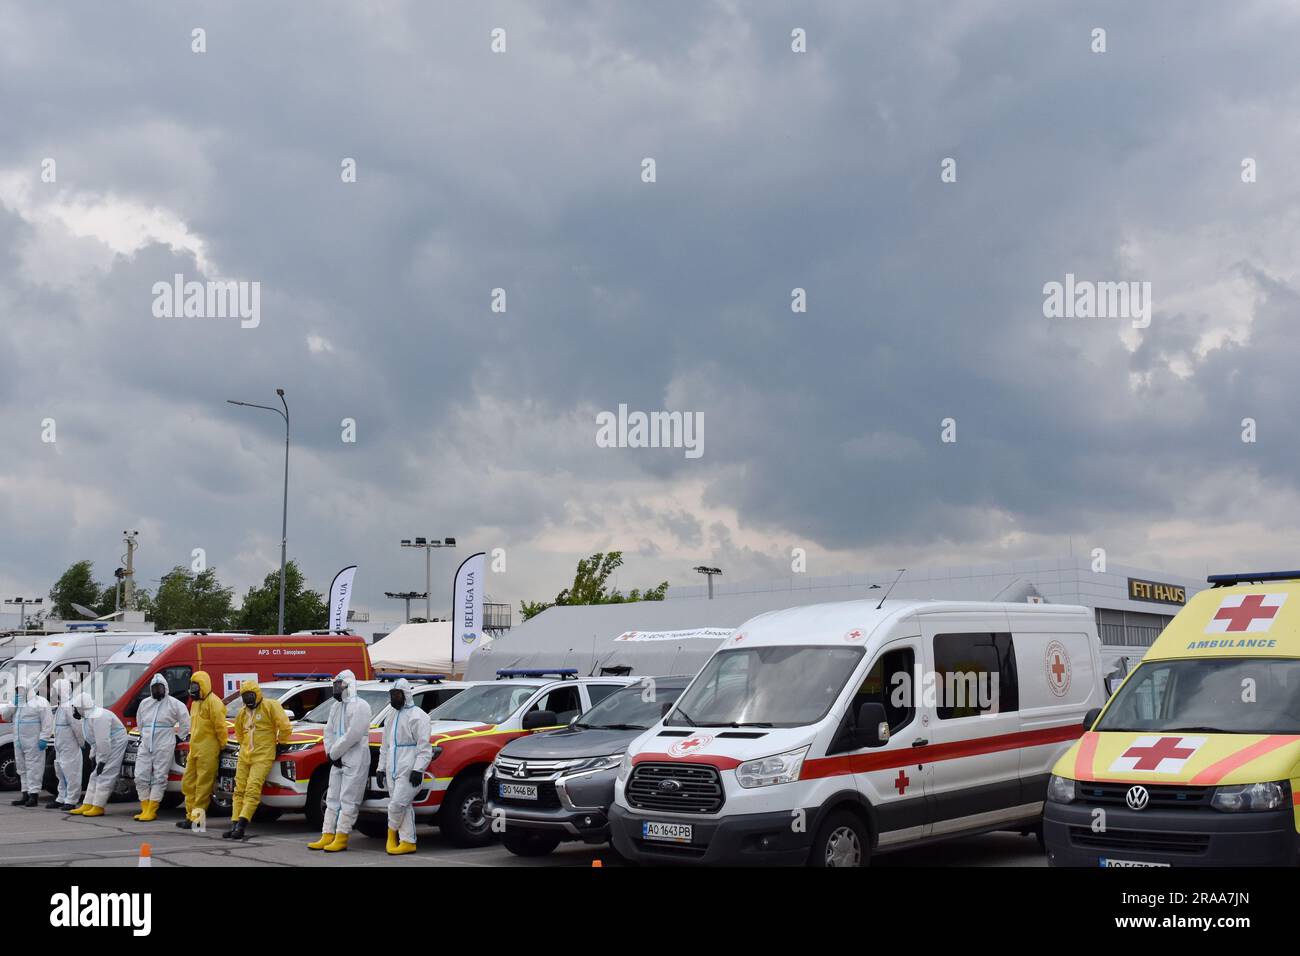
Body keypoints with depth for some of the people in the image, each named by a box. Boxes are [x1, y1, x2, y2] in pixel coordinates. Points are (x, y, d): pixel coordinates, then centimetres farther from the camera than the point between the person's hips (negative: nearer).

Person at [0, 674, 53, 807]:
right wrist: (13, 705, -1)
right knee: (22, 768, 12)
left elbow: (47, 722, -13)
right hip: (19, 743, 8)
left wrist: (44, 738, -19)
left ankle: (34, 794, -7)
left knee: (33, 767, -8)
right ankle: (25, 794, 19)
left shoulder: (40, 702, -7)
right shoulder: (16, 703, 17)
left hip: (33, 743, -8)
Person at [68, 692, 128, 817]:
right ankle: (87, 806, 17)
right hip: (105, 746, 11)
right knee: (95, 777, 12)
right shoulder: (87, 716, 6)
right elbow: (94, 740, 15)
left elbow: (103, 741, -28)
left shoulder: (98, 717, -27)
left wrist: (102, 760, -23)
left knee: (104, 776, -9)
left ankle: (98, 807, -5)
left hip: (114, 745, -11)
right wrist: (93, 755, 11)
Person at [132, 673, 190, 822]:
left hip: (164, 747, -5)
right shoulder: (144, 703, 13)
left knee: (159, 778, -6)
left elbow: (185, 723, 3)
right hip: (145, 746, 5)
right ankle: (145, 809, 7)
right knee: (141, 777, 0)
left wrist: (176, 737, 3)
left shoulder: (174, 704, -2)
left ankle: (151, 811, -7)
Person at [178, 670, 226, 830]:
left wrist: (222, 746, -11)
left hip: (208, 752, -10)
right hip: (194, 750, 10)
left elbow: (220, 726, -15)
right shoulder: (195, 703, 20)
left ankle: (197, 818, -6)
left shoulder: (213, 702, -11)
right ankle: (191, 816, 20)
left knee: (203, 786, -7)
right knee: (188, 784, 13)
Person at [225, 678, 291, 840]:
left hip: (263, 757, -7)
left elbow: (285, 726, -10)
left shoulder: (270, 706, -6)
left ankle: (241, 825, -21)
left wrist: (280, 743, -1)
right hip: (244, 756, 7)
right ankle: (234, 825, 5)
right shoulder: (243, 712, 16)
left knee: (252, 791, -15)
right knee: (239, 790, 4)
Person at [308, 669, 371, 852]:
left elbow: (353, 734, -18)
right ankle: (327, 836, 13)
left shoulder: (360, 706, -10)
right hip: (337, 761, 9)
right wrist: (330, 753, -3)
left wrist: (333, 753, -13)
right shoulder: (336, 707, 17)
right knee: (332, 799, 9)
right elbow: (329, 732, 14)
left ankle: (341, 838, -3)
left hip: (355, 761, -9)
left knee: (348, 800, -5)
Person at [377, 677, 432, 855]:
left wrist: (418, 769, -19)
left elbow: (424, 747, -12)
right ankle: (408, 842, 8)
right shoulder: (391, 717, 20)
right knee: (403, 807, 6)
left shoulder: (417, 716, -6)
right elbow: (385, 747, 26)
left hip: (408, 771, -8)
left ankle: (392, 832, 10)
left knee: (397, 804, -14)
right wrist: (381, 769, 20)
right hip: (393, 771, 8)